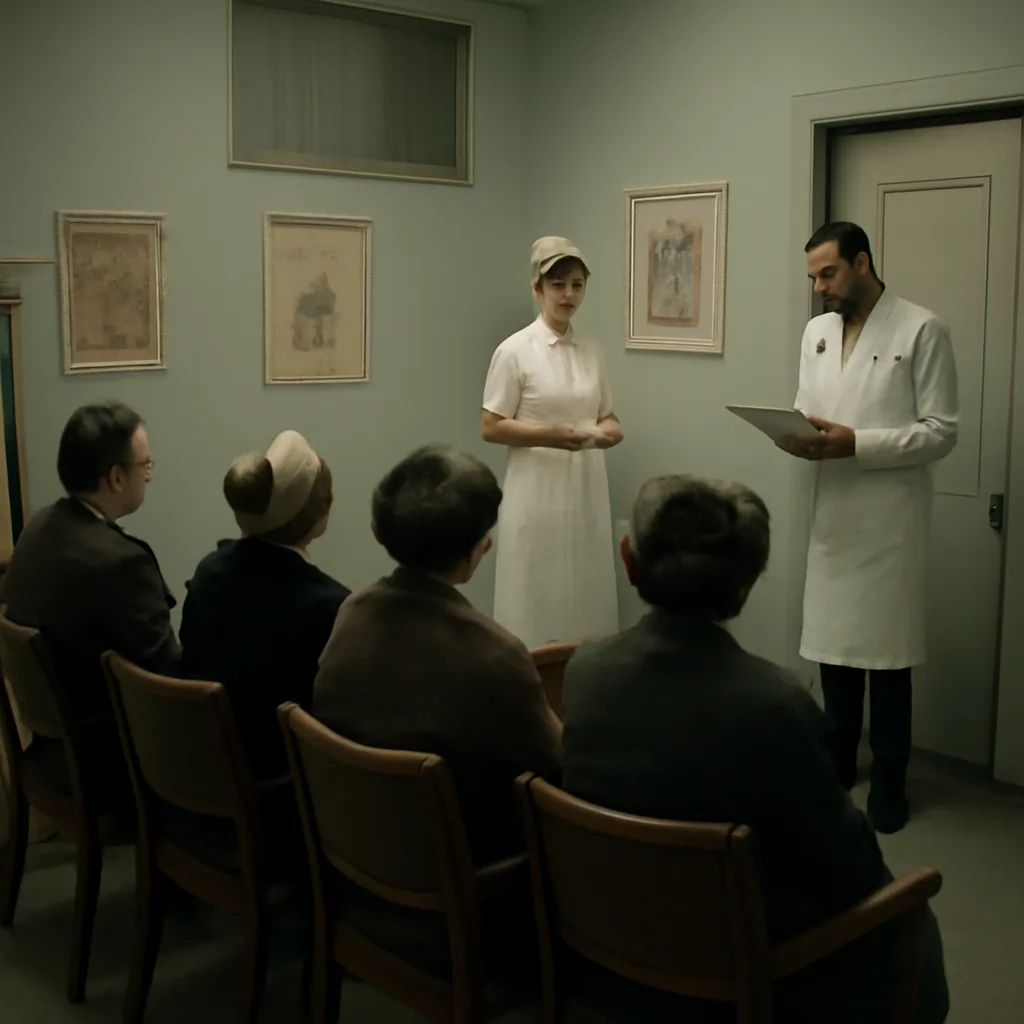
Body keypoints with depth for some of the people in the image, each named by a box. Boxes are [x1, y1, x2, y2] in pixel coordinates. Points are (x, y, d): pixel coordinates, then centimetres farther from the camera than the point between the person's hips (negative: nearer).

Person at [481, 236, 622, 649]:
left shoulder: (591, 352, 9)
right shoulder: (514, 350, -7)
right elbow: (491, 428, -8)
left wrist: (610, 431, -8)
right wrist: (548, 435, -22)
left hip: (586, 491, 5)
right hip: (537, 493, -5)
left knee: (586, 600, 9)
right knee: (535, 602, 0)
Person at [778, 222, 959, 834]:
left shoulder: (923, 330, -6)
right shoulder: (817, 332, 12)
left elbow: (942, 431, -10)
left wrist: (856, 443, -19)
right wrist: (800, 436, -7)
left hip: (890, 518, -5)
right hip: (833, 514, 5)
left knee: (887, 655, 2)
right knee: (833, 647, 11)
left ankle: (889, 784, 17)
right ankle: (838, 766, 28)